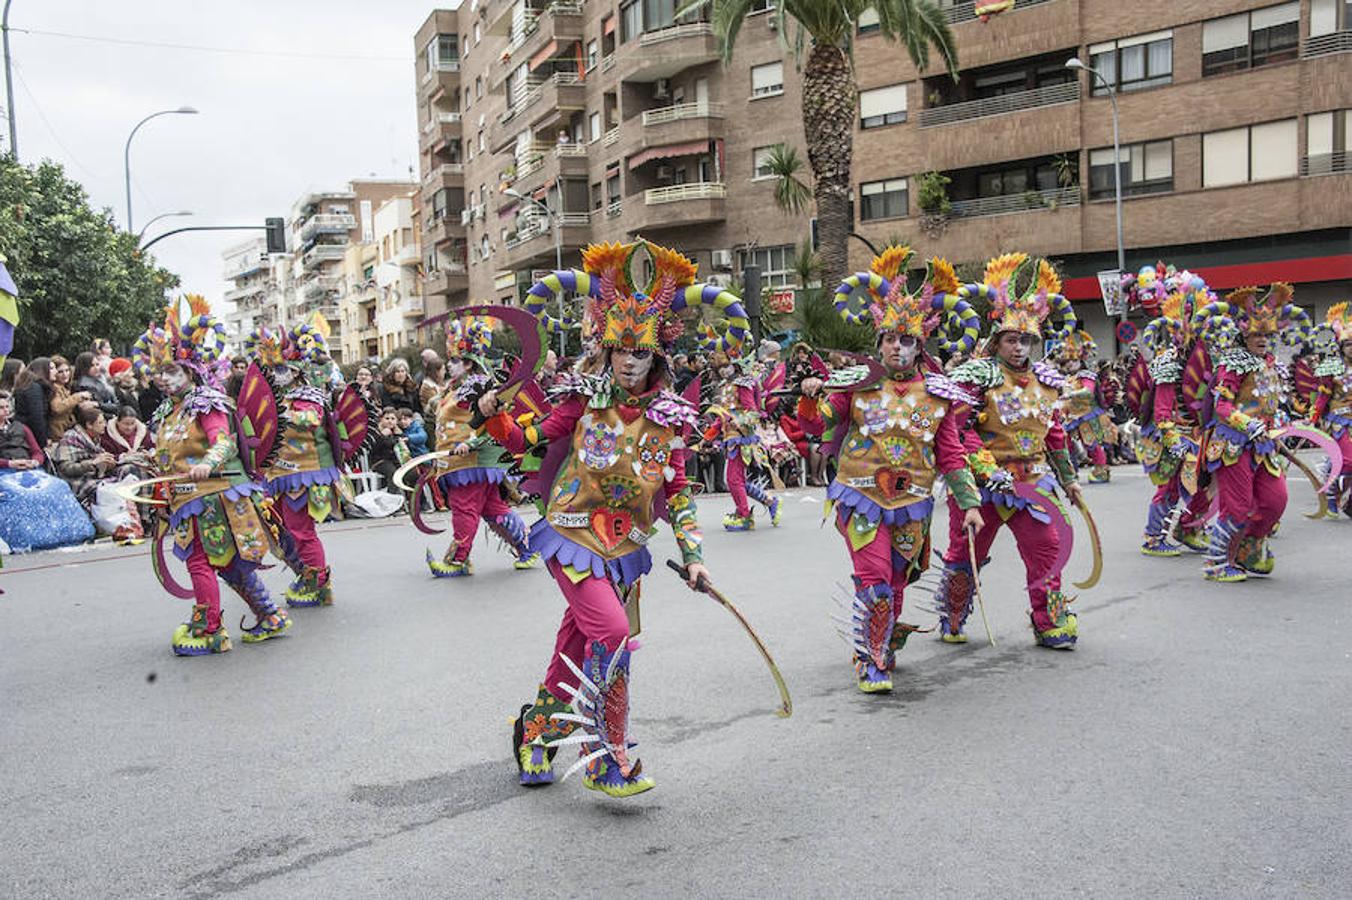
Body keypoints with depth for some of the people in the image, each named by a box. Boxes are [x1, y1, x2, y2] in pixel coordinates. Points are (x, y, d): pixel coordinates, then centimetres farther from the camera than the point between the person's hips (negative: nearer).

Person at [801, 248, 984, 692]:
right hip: (860, 496, -3)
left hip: (911, 503, 3)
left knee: (896, 584, 15)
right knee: (874, 582, -13)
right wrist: (812, 396, -19)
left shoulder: (937, 393, 3)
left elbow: (951, 454, 6)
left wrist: (969, 504, 3)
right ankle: (870, 661, 3)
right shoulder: (856, 384, -2)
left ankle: (886, 649, 37)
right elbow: (821, 429, -1)